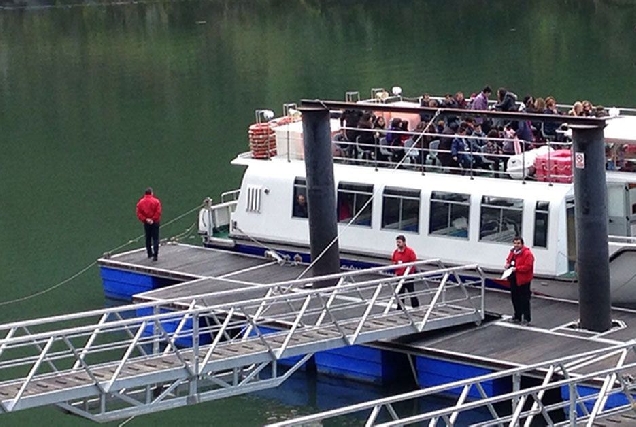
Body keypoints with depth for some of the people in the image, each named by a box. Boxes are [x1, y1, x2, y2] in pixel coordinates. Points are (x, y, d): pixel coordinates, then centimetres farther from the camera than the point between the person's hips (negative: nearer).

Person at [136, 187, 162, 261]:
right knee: (155, 239, -1)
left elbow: (139, 214, -7)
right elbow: (158, 212, -16)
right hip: (155, 222, -3)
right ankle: (155, 255, -11)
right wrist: (153, 219, -12)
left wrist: (145, 219, -10)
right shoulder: (156, 201, -9)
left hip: (146, 223, 3)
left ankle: (149, 253, 26)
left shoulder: (140, 202, -1)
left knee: (148, 238, 17)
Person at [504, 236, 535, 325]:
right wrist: (507, 264, 4)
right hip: (513, 279, 9)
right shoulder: (512, 252, 11)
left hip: (523, 280, -9)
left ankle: (526, 318, 2)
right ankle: (517, 316, 30)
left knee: (524, 299, -4)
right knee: (515, 298, 17)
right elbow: (508, 260, 27)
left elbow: (527, 267, -23)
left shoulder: (527, 253, -16)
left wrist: (516, 269, -27)